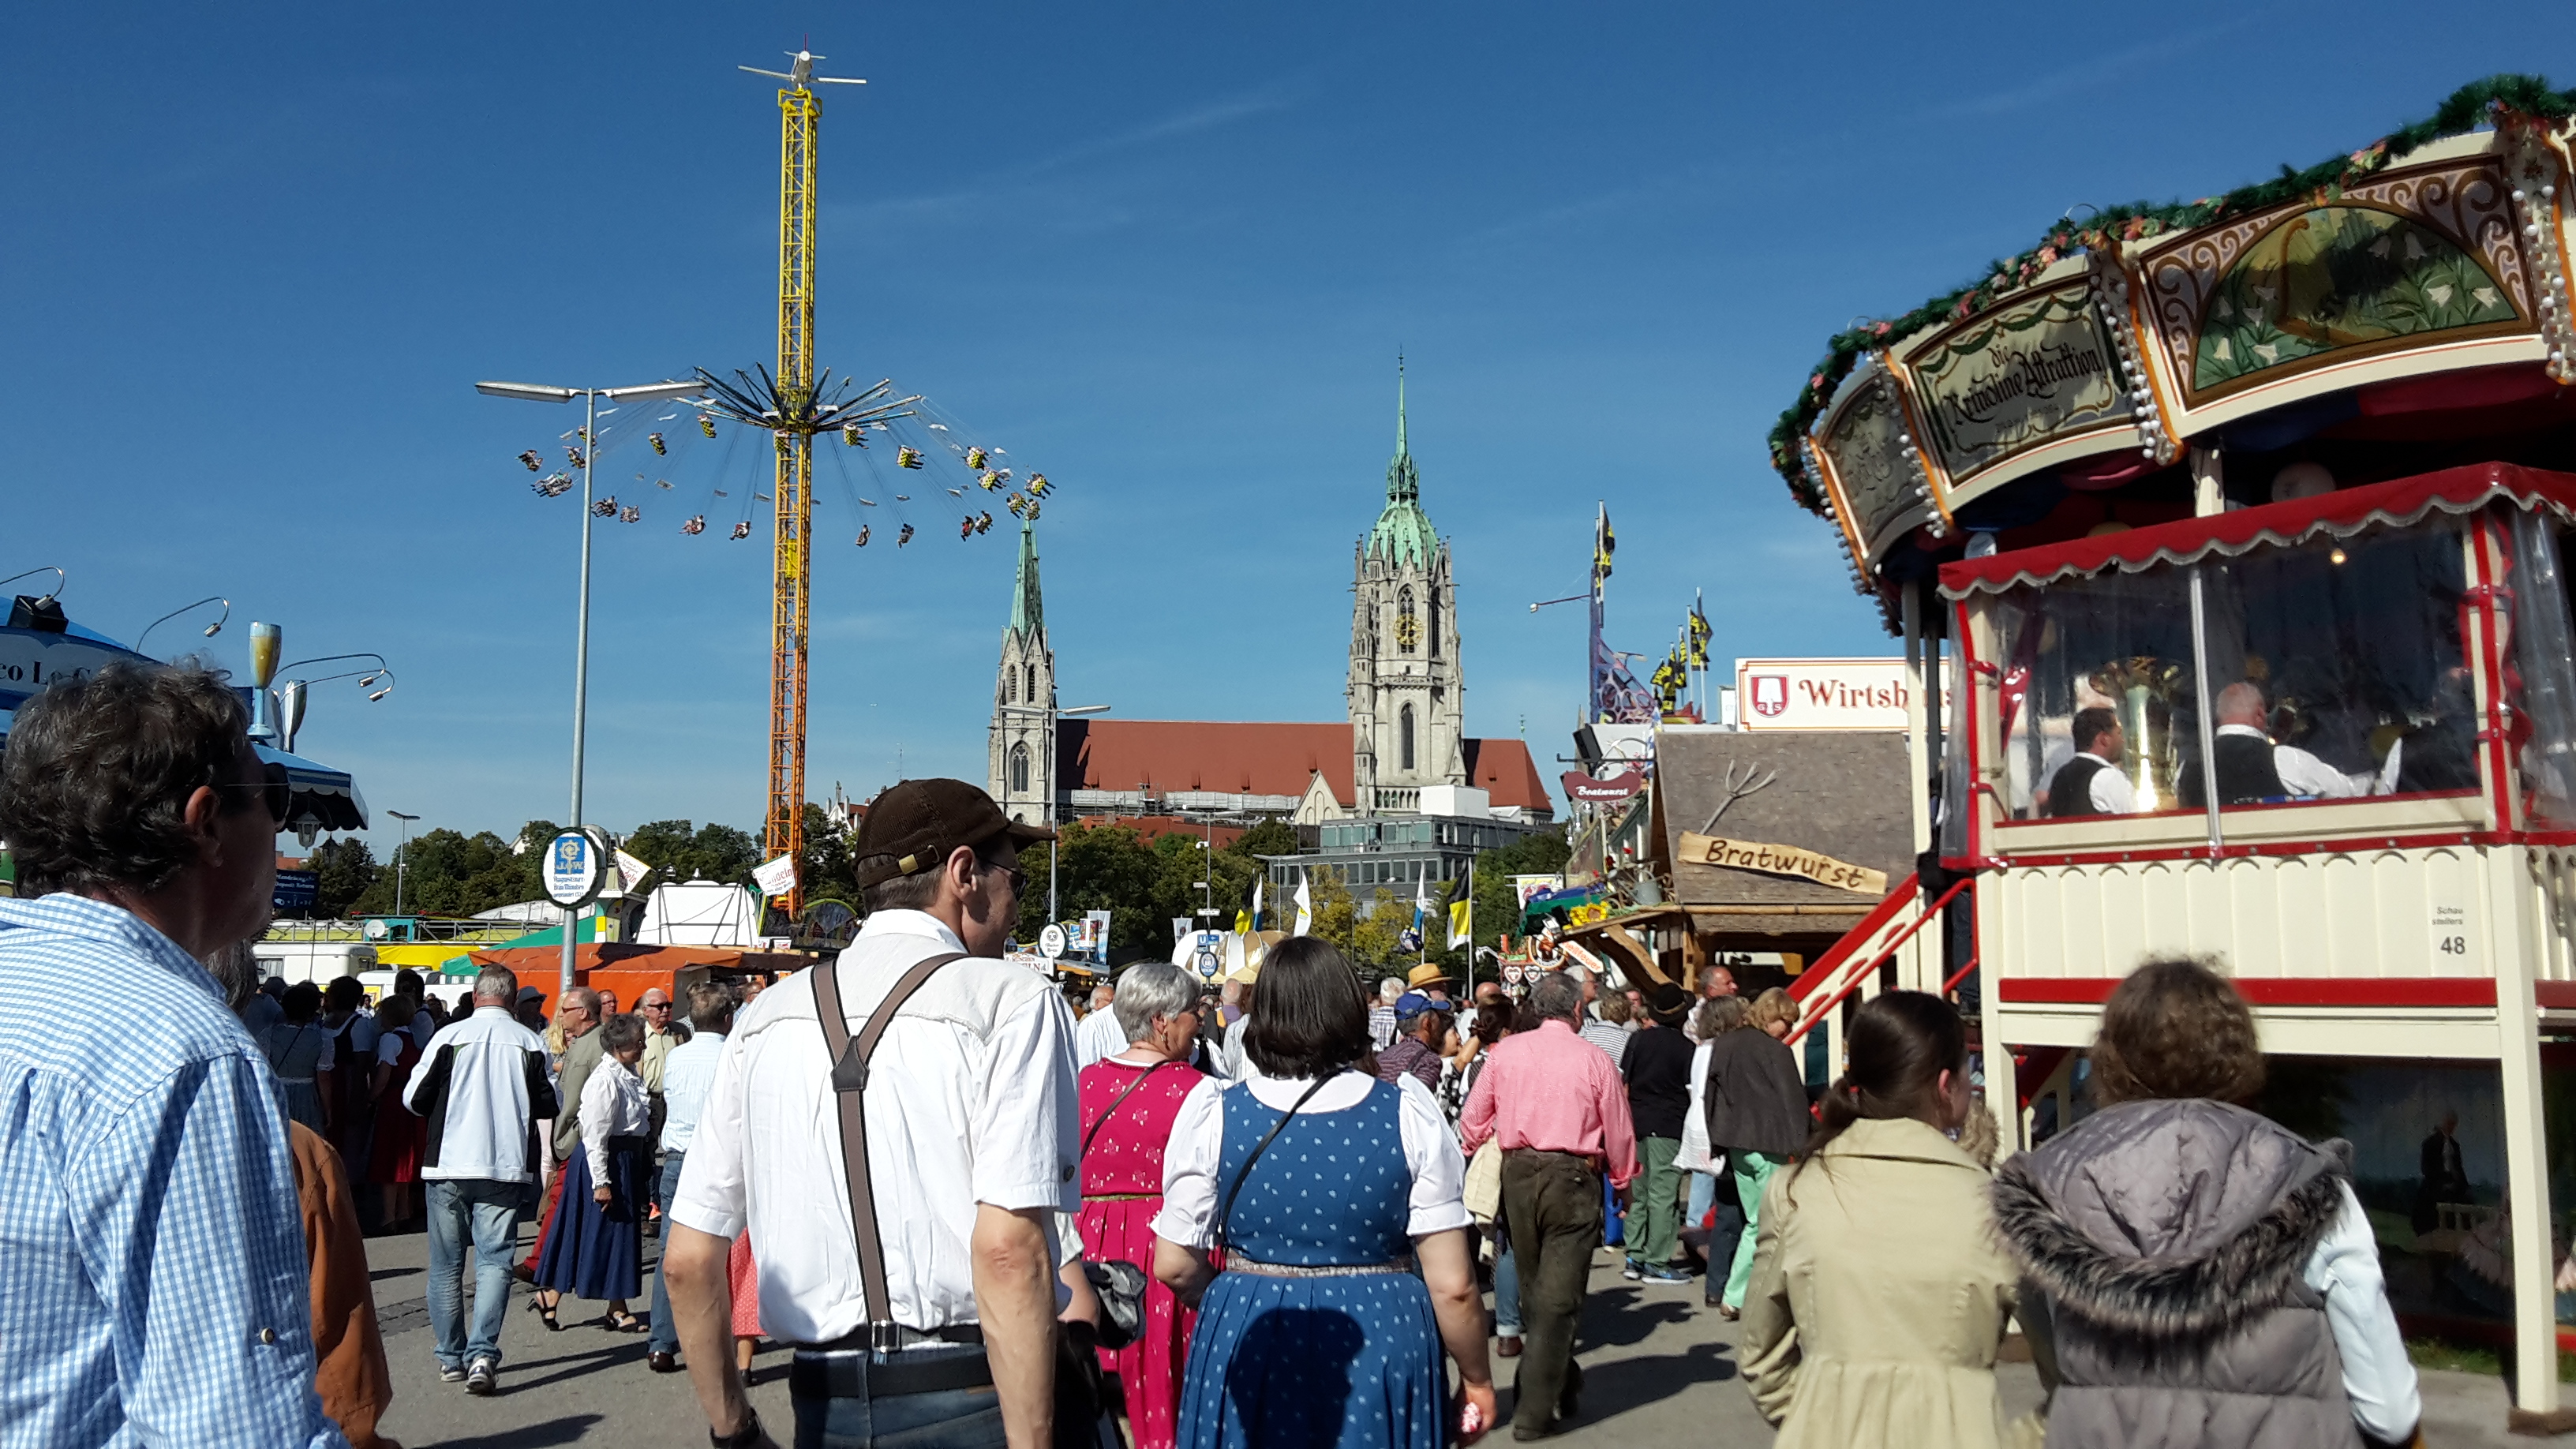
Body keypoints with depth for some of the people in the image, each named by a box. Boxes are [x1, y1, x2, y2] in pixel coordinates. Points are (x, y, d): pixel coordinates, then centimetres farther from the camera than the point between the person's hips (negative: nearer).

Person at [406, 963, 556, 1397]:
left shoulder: (449, 1036, -4)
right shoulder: (531, 1043, -3)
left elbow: (413, 1099, 0)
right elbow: (548, 1107, 1)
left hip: (448, 1166, 1)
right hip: (506, 1167, 0)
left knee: (446, 1265, 12)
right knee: (494, 1261, 2)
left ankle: (451, 1358, 19)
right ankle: (482, 1354, -14)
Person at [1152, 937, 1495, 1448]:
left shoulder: (1211, 1114, -7)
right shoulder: (1411, 1114, -9)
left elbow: (1174, 1268, -1)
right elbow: (1453, 1284, -9)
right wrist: (1477, 1378, 7)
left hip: (1247, 1346, 0)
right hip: (1383, 1344, 0)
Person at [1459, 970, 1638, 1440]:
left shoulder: (1505, 1052, 0)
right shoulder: (1593, 1060, -6)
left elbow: (1472, 1122, 5)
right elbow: (1620, 1135, 0)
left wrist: (1481, 1153, 25)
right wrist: (1622, 1180, 17)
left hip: (1517, 1174, 3)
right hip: (1573, 1178, -3)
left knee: (1534, 1291, 19)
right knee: (1558, 1298, 2)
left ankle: (1561, 1385, 33)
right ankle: (1535, 1411, 2)